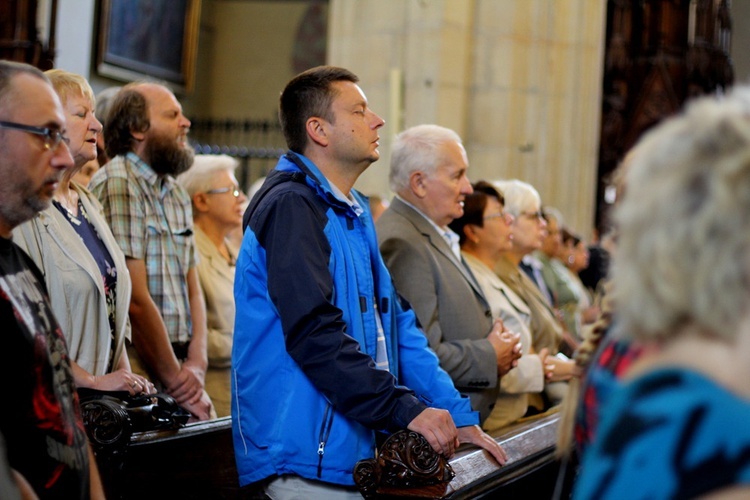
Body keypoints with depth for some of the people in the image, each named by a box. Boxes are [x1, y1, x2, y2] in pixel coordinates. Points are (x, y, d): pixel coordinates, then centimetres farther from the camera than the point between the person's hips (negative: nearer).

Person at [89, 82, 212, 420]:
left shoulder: (177, 194, 18)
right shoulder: (119, 184, -10)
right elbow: (136, 300, -14)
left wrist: (196, 364, -1)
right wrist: (176, 382, -10)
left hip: (177, 365, 7)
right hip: (140, 371, -7)